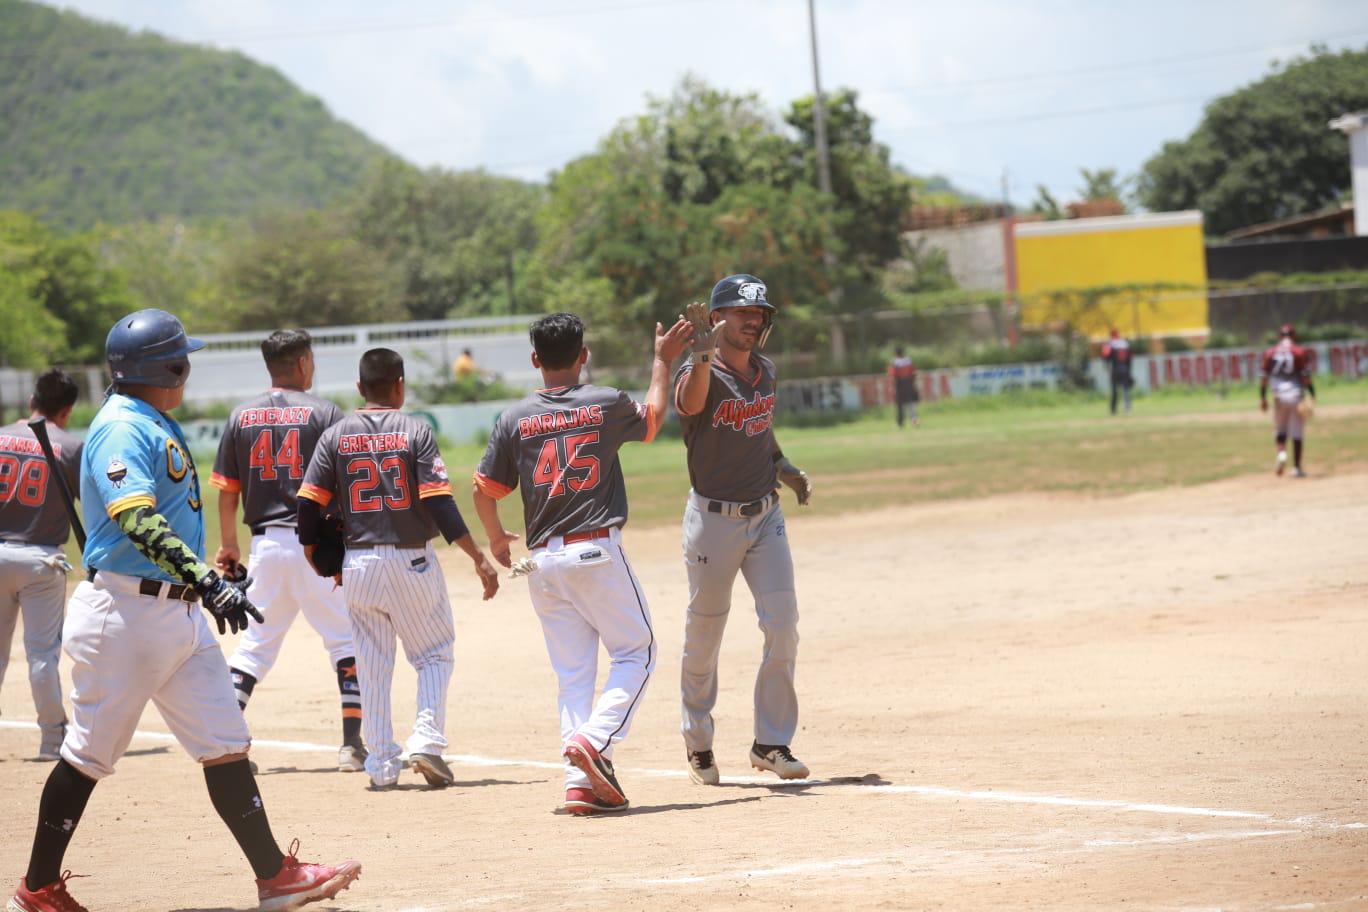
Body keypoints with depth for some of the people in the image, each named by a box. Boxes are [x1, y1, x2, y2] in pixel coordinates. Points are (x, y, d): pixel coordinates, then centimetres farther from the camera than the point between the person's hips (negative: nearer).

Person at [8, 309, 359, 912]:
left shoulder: (157, 426, 15)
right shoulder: (123, 429, -16)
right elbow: (137, 520, -30)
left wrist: (208, 582, 28)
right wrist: (207, 581, -40)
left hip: (178, 611, 9)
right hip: (124, 613, -9)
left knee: (225, 744, 4)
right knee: (91, 751, 0)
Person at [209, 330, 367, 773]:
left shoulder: (241, 416, 6)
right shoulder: (324, 413, -3)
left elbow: (228, 490, 7)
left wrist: (228, 546, 16)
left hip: (266, 543, 4)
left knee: (256, 640, 12)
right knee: (345, 638, 4)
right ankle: (352, 745, -2)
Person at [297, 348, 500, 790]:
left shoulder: (335, 436, 2)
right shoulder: (415, 432, -6)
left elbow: (309, 505, -1)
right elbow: (439, 503, -13)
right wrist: (479, 558, -12)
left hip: (359, 566, 2)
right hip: (413, 562, -2)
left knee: (372, 668, 10)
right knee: (435, 654, 11)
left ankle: (381, 763, 8)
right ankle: (426, 741, -7)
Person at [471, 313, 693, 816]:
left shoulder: (515, 419, 2)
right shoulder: (605, 403, -3)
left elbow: (483, 490, 4)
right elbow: (653, 417, 19)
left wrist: (496, 537, 23)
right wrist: (662, 361, 32)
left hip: (543, 562, 3)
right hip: (597, 552, -3)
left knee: (572, 672, 9)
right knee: (636, 651, 8)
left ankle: (580, 783, 1)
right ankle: (594, 739, -14)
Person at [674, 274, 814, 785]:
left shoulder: (765, 372, 6)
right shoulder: (700, 375, -14)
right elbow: (689, 402, -40)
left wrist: (783, 466, 8)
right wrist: (703, 354, -58)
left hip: (765, 515, 5)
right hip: (713, 519, -5)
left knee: (783, 625, -4)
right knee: (703, 636, 5)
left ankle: (772, 743, 5)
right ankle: (698, 744, 22)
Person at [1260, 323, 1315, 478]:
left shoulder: (1270, 354, 5)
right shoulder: (1300, 352, -3)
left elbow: (1264, 377, 4)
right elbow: (1306, 376, -8)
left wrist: (1263, 398, 10)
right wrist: (1312, 395, -5)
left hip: (1279, 396, 2)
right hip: (1297, 395, -2)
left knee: (1280, 429, 15)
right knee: (1297, 433, 4)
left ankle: (1281, 453, -13)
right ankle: (1296, 467, 5)